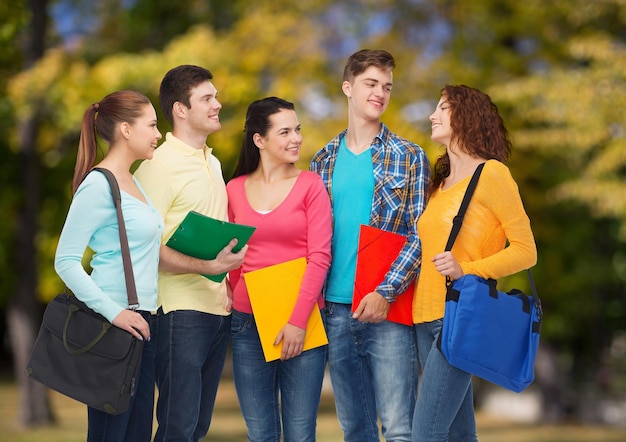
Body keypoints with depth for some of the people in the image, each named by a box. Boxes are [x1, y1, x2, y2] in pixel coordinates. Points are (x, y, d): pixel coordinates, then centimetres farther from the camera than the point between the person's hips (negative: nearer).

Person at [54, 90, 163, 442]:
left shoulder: (132, 182, 15)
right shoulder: (98, 186, -12)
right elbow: (66, 260, -16)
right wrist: (113, 312, -21)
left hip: (141, 321, 9)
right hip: (114, 327, -9)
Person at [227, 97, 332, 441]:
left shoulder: (310, 184, 0)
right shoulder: (234, 190, 7)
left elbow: (320, 257, -6)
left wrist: (298, 320, -13)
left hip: (301, 324, -2)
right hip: (248, 322, 2)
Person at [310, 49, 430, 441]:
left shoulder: (409, 157, 2)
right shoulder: (324, 161, 13)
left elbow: (420, 235, -5)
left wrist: (386, 292, -15)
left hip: (387, 311, -4)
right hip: (335, 309, 4)